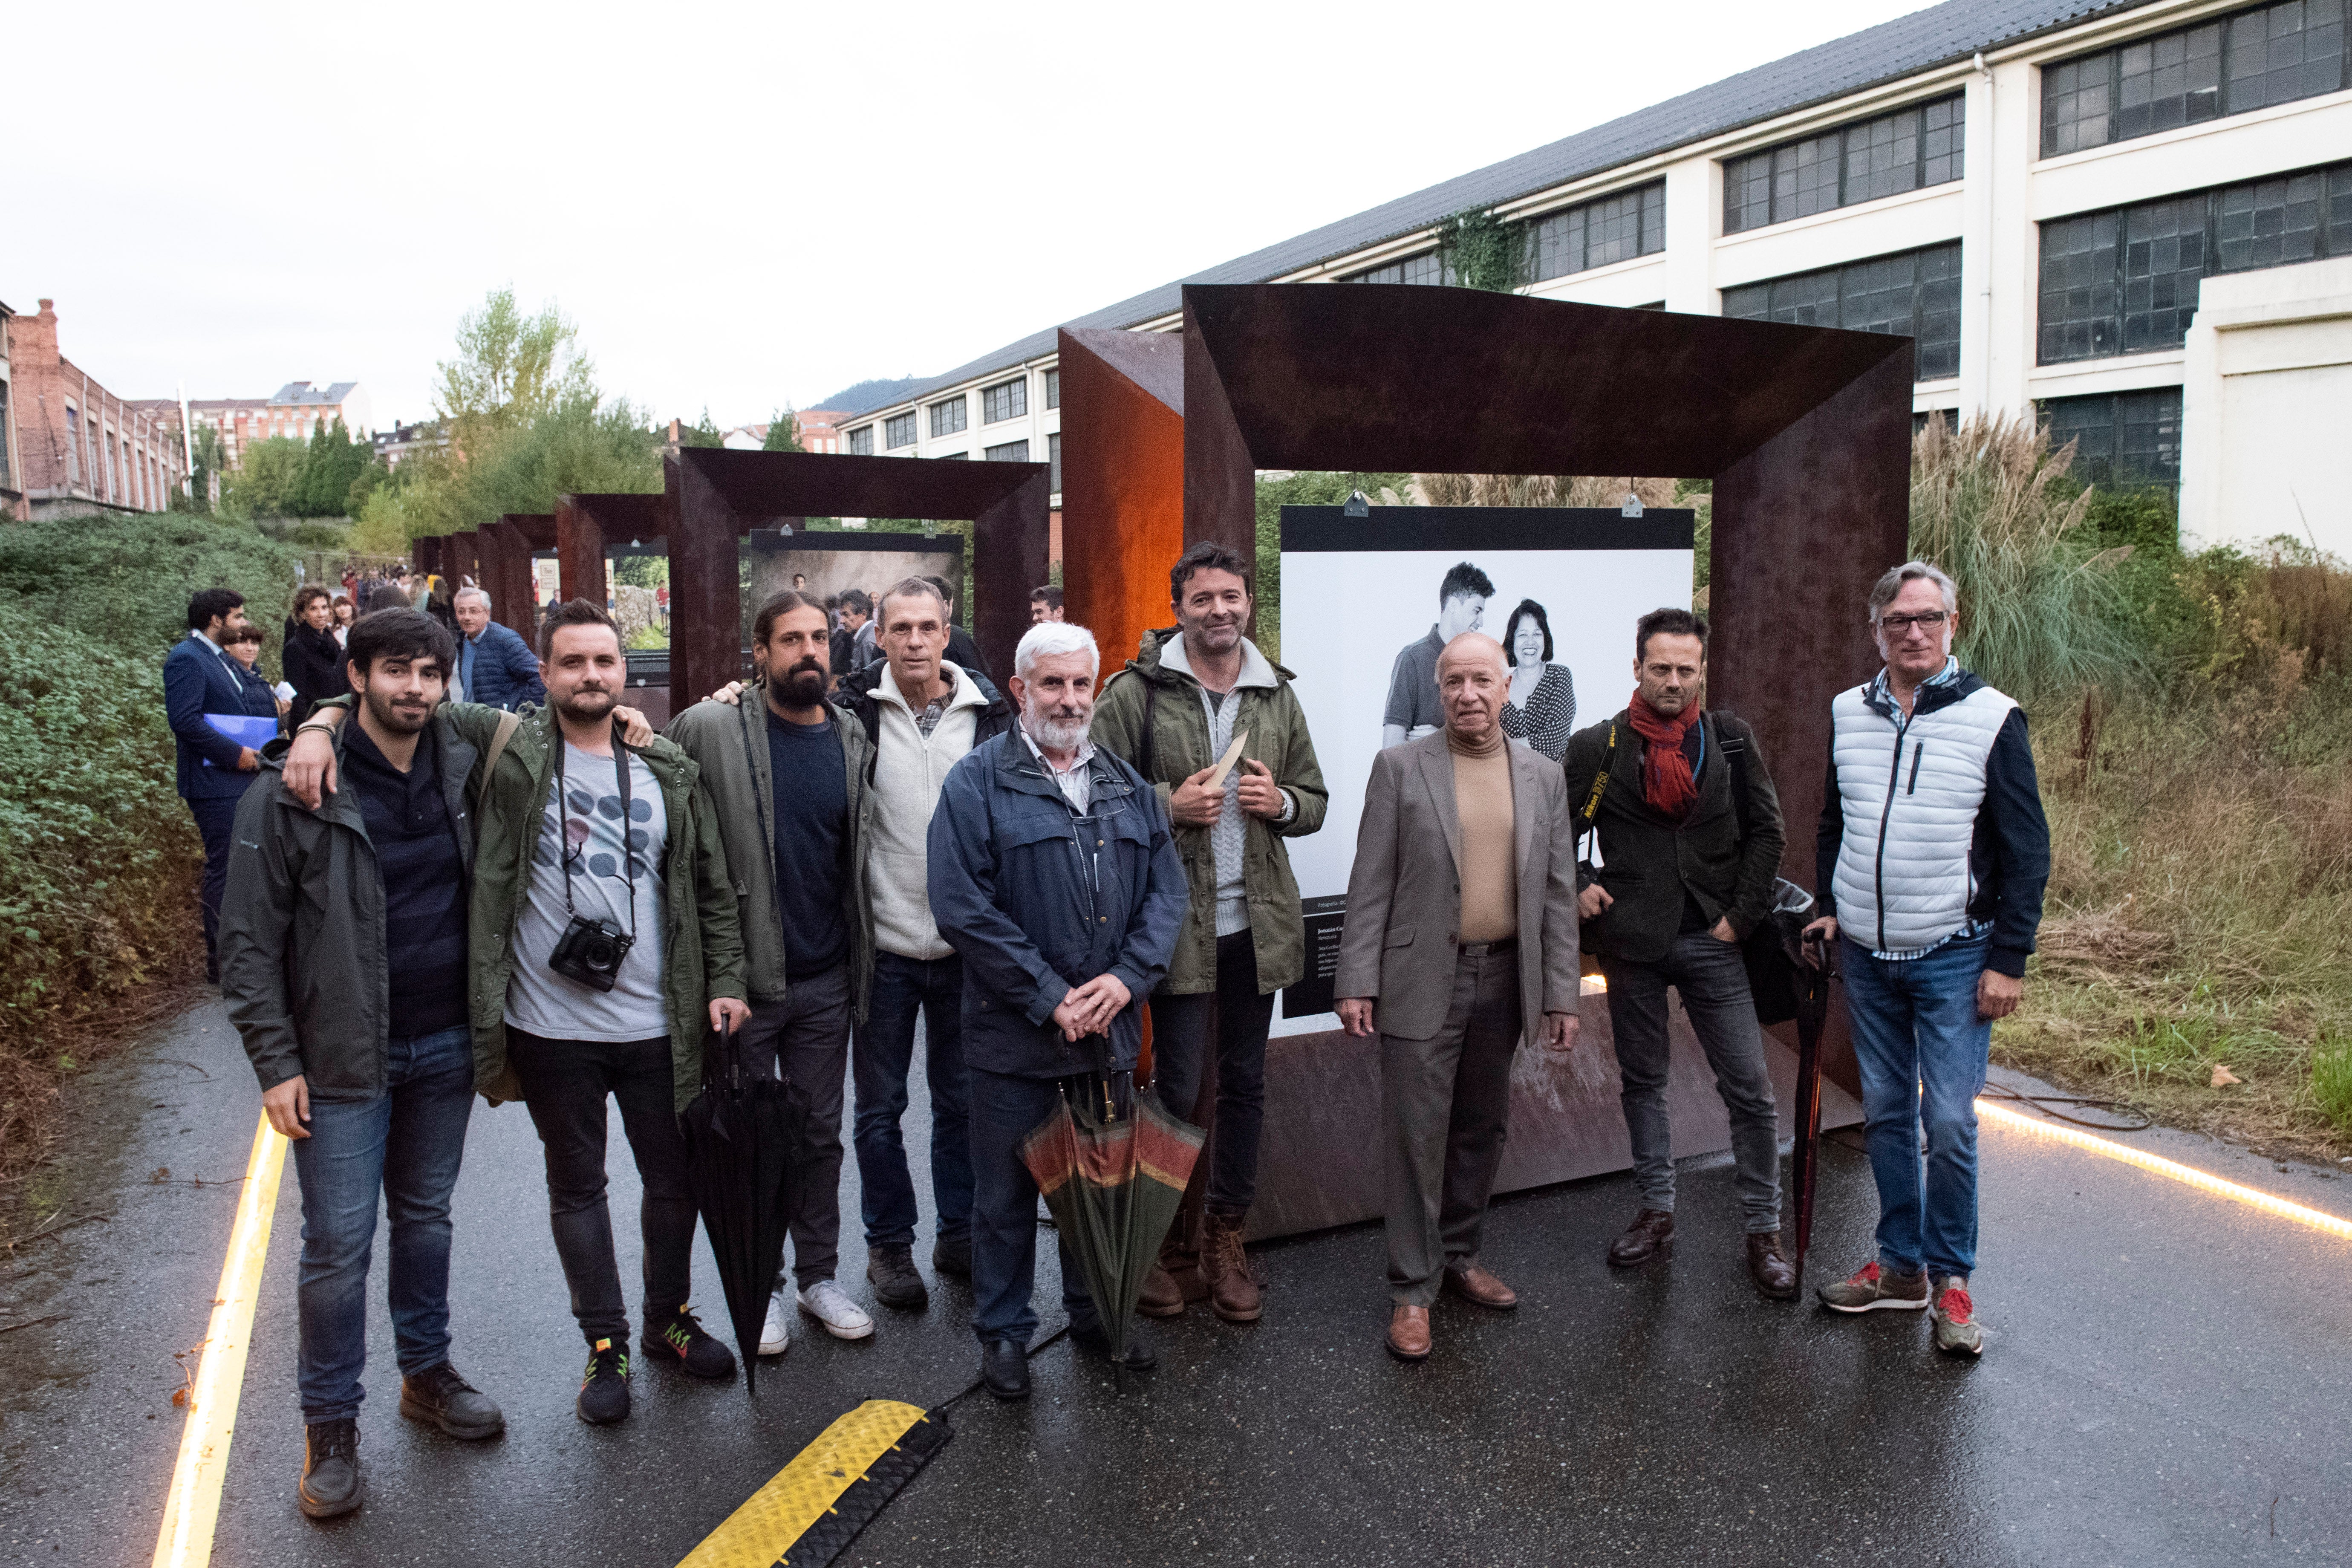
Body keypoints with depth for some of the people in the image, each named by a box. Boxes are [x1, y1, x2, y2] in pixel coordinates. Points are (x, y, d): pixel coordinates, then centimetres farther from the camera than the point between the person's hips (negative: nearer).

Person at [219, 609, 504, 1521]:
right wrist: (276, 1064, -11)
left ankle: (427, 1373, 35)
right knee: (339, 1245, 3)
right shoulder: (292, 795, -10)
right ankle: (330, 1425, 20)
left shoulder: (461, 773, 0)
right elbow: (249, 942, -8)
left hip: (446, 1049, 4)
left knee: (426, 1218, 18)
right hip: (343, 1063, -4)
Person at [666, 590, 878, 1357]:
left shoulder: (853, 743, 5)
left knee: (820, 1133, 14)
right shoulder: (709, 729, -7)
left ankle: (819, 1275, 29)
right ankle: (761, 1285, 27)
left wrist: (860, 964, 6)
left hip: (825, 980, 3)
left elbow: (858, 857, 11)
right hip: (742, 975, -3)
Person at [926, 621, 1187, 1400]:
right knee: (1006, 1191, 9)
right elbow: (962, 906, -15)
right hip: (1013, 1037, -4)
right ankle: (1004, 1329, 28)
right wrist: (1050, 998, -17)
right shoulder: (978, 782, -7)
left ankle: (1097, 1313, 38)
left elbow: (1166, 891, 7)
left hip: (1110, 1033, 5)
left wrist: (1126, 979, -9)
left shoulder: (1128, 785, 10)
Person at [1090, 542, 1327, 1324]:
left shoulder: (1278, 696, 9)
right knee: (1178, 1088, 3)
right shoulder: (1137, 692, -5)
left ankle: (1226, 1237, 27)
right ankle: (1174, 1242, 22)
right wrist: (1169, 805, -17)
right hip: (1176, 921, -4)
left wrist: (1280, 802, -6)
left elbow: (1315, 801, 16)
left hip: (1258, 922, 4)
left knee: (1244, 1084, 12)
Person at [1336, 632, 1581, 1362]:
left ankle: (1459, 1256, 33)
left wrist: (1562, 996, 3)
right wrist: (1356, 983, -10)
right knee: (1416, 1137, 1)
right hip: (1422, 980, -4)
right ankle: (1412, 1289, 12)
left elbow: (1558, 894, 7)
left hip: (1503, 980, 4)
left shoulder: (1544, 778, 6)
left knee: (1482, 1130, 16)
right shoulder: (1400, 767, -3)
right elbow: (1371, 884, -5)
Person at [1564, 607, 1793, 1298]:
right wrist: (1578, 886, -6)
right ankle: (1657, 1212, 27)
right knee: (1641, 1082, 12)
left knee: (1751, 1088, 0)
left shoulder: (1731, 742, 2)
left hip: (1710, 940, 0)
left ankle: (1764, 1232, 13)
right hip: (1632, 940, 1)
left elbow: (1766, 831, 6)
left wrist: (1741, 915, -2)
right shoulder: (1598, 748, -1)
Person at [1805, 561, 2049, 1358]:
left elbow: (2027, 850, -5)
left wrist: (2008, 959, -8)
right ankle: (1901, 1265, 24)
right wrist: (1827, 907, 9)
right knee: (1885, 1114, 11)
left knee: (1949, 1124, -4)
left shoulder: (1991, 718, -6)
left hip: (1954, 959, -4)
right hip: (1865, 958, 4)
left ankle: (1950, 1278, 13)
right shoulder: (1848, 714, 6)